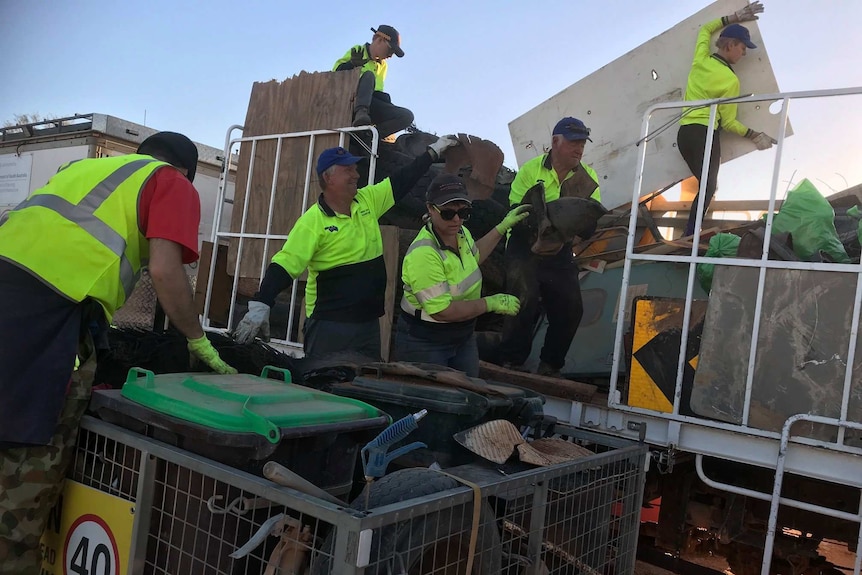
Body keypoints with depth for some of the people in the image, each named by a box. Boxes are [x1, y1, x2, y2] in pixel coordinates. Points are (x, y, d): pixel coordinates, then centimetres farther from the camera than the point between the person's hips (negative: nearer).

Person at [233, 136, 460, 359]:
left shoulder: (367, 201, 5)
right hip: (330, 325, -6)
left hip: (369, 322, 7)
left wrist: (433, 151, 15)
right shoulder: (312, 221, -14)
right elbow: (284, 265, -20)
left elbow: (401, 181, 13)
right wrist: (260, 305, -29)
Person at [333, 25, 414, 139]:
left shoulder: (382, 65, 26)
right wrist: (351, 64, -22)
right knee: (369, 75, -32)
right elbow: (336, 72, -3)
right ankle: (360, 113, -53)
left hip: (371, 105, 5)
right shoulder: (357, 51, 8)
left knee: (407, 116, -16)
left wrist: (384, 98, -1)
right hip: (353, 100, -5)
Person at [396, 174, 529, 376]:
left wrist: (503, 227, 20)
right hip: (424, 345, -8)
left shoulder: (462, 233, -3)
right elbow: (442, 311, -29)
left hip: (464, 338, 8)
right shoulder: (423, 254, -29)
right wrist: (492, 303, -20)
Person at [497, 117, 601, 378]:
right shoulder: (530, 169, -5)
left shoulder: (588, 178, 5)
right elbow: (517, 210, -11)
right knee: (526, 301, -15)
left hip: (560, 253, 4)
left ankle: (550, 366, 17)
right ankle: (512, 362, 2)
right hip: (525, 248, -4)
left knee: (571, 308, 0)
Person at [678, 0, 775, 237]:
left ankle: (690, 235, 6)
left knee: (706, 186, 15)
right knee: (708, 189, -4)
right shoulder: (730, 80, -10)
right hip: (704, 134, -8)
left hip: (683, 133, 8)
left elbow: (706, 29, 30)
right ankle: (689, 237, -14)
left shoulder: (701, 60, 8)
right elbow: (728, 122, -5)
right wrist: (753, 135, 5)